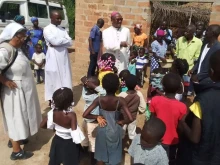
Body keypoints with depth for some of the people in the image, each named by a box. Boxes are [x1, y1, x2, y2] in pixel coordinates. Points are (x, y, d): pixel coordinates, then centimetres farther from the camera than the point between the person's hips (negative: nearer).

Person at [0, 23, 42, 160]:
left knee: (20, 117, 23)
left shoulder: (17, 48, 5)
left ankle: (14, 139, 45)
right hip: (15, 91, -9)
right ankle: (17, 151, 21)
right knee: (16, 118, 4)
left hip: (23, 89, 9)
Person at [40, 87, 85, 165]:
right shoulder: (71, 115, -31)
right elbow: (74, 130, -31)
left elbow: (42, 125, -5)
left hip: (57, 140, 4)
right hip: (69, 143, -4)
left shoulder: (52, 113, -17)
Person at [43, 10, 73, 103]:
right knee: (54, 79, 2)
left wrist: (58, 42, -11)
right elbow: (55, 41, -19)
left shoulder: (62, 29, 14)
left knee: (65, 78, 10)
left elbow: (70, 42, 2)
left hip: (64, 57, 6)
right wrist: (65, 40, -4)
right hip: (53, 58, -5)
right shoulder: (47, 29, -4)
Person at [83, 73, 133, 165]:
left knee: (101, 156, 24)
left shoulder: (99, 100, -21)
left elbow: (85, 115, -22)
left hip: (102, 130, 1)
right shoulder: (120, 101, -24)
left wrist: (97, 117, -8)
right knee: (114, 157, 22)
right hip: (115, 131, -1)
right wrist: (121, 122, -10)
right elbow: (130, 119, -28)